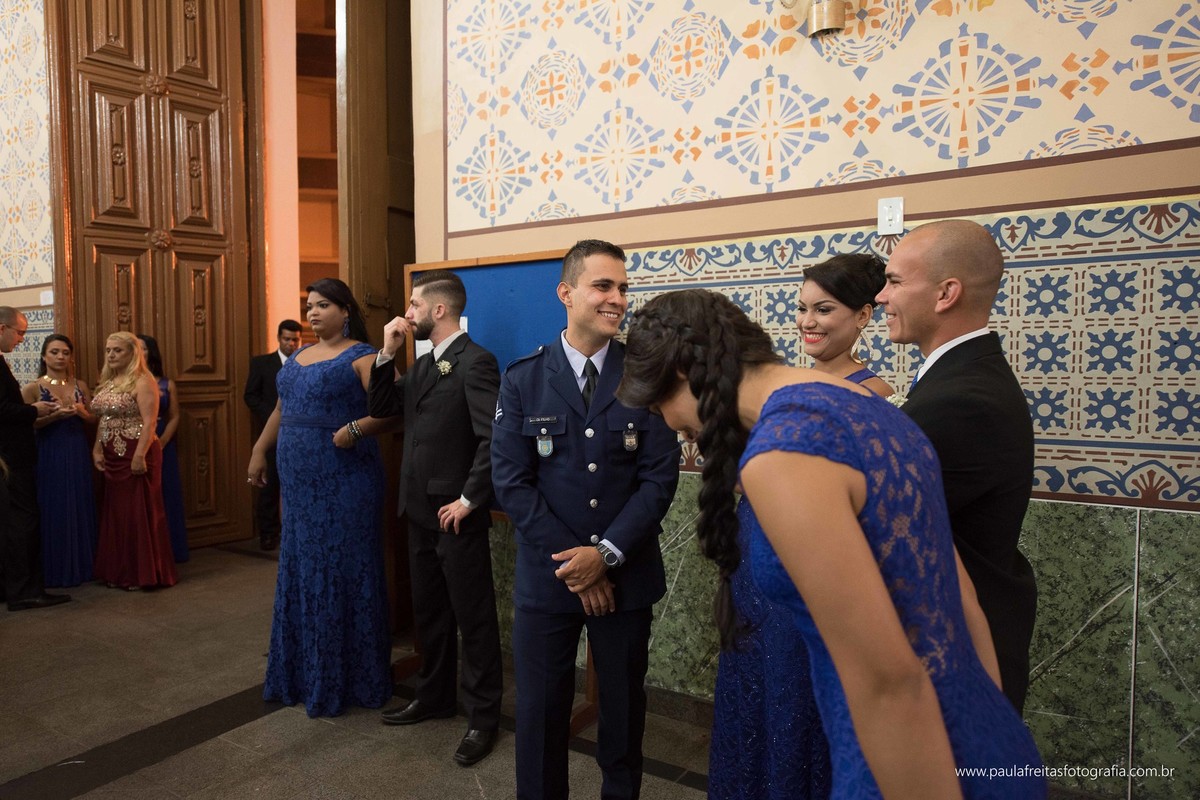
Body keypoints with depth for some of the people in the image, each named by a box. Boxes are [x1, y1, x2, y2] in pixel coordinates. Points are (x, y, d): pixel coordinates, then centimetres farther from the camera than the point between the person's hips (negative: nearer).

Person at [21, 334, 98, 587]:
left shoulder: (80, 386, 9)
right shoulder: (32, 388, -2)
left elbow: (94, 419, 12)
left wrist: (82, 412, -8)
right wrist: (55, 415, -21)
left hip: (78, 456, 3)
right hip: (49, 457, -3)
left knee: (79, 509, 6)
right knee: (53, 511, 0)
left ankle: (80, 566, 16)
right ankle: (54, 570, 10)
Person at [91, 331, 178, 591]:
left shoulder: (143, 382, -11)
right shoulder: (107, 382, 13)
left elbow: (149, 423, -17)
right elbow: (104, 420, 17)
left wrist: (140, 456, -22)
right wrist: (97, 449, 5)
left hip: (136, 455, -8)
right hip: (112, 457, 8)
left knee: (139, 513, -2)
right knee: (115, 512, 13)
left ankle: (141, 573, 9)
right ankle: (119, 572, 24)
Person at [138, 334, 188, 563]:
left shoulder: (167, 385, 6)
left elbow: (174, 417, 3)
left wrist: (161, 442, -11)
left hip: (162, 447, 1)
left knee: (164, 497, 5)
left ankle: (168, 551, 14)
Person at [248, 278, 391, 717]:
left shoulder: (362, 357, -9)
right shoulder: (298, 357, 15)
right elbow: (281, 409, 22)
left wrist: (356, 428, -34)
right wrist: (259, 451, 18)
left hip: (343, 482, -8)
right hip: (299, 482, 8)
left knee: (342, 573, 2)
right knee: (300, 572, 15)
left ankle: (345, 678, 16)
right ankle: (302, 672, 31)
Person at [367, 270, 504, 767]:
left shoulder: (475, 362, -16)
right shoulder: (423, 364, 12)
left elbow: (494, 439, -22)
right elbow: (381, 408, 10)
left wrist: (469, 500, -19)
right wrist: (386, 353, 1)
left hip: (456, 515, -9)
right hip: (421, 511, 9)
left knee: (473, 619, 5)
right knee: (429, 611, 20)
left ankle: (483, 717, 20)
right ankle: (435, 696, 38)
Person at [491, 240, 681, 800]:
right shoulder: (522, 379, -3)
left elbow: (660, 476, -7)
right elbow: (511, 480, -7)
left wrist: (606, 553, -15)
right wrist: (570, 562, -12)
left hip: (626, 575, 1)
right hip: (545, 575, 0)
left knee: (624, 704, 17)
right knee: (541, 706, 13)